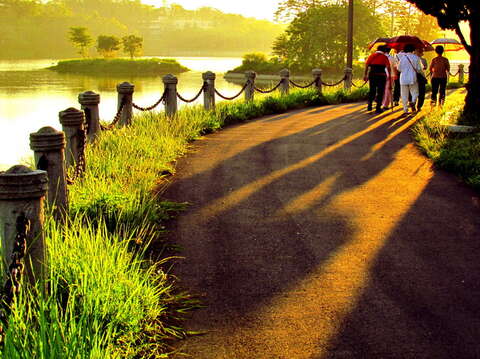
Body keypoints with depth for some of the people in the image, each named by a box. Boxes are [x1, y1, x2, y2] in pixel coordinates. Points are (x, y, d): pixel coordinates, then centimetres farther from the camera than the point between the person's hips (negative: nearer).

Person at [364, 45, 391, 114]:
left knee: (372, 90, 17)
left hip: (372, 75, 3)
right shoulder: (384, 57, 0)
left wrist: (365, 75, 1)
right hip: (381, 75, -3)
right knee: (380, 92, 4)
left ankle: (369, 105, 7)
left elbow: (367, 65, -1)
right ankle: (378, 108, 3)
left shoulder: (372, 56, 7)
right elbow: (388, 67, -9)